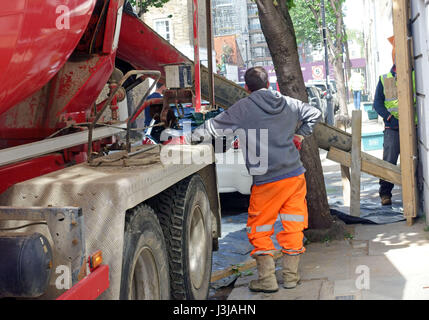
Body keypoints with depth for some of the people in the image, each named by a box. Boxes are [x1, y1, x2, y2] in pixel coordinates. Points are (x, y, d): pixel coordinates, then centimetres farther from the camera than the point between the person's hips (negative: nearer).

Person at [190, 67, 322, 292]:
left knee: (259, 230, 8)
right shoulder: (289, 103, 9)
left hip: (267, 181, -5)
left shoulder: (243, 108, -6)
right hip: (296, 175, 5)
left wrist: (193, 137, 14)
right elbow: (315, 115, 21)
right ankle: (291, 276, 21)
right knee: (293, 227, 14)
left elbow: (214, 127, 0)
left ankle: (267, 279, 6)